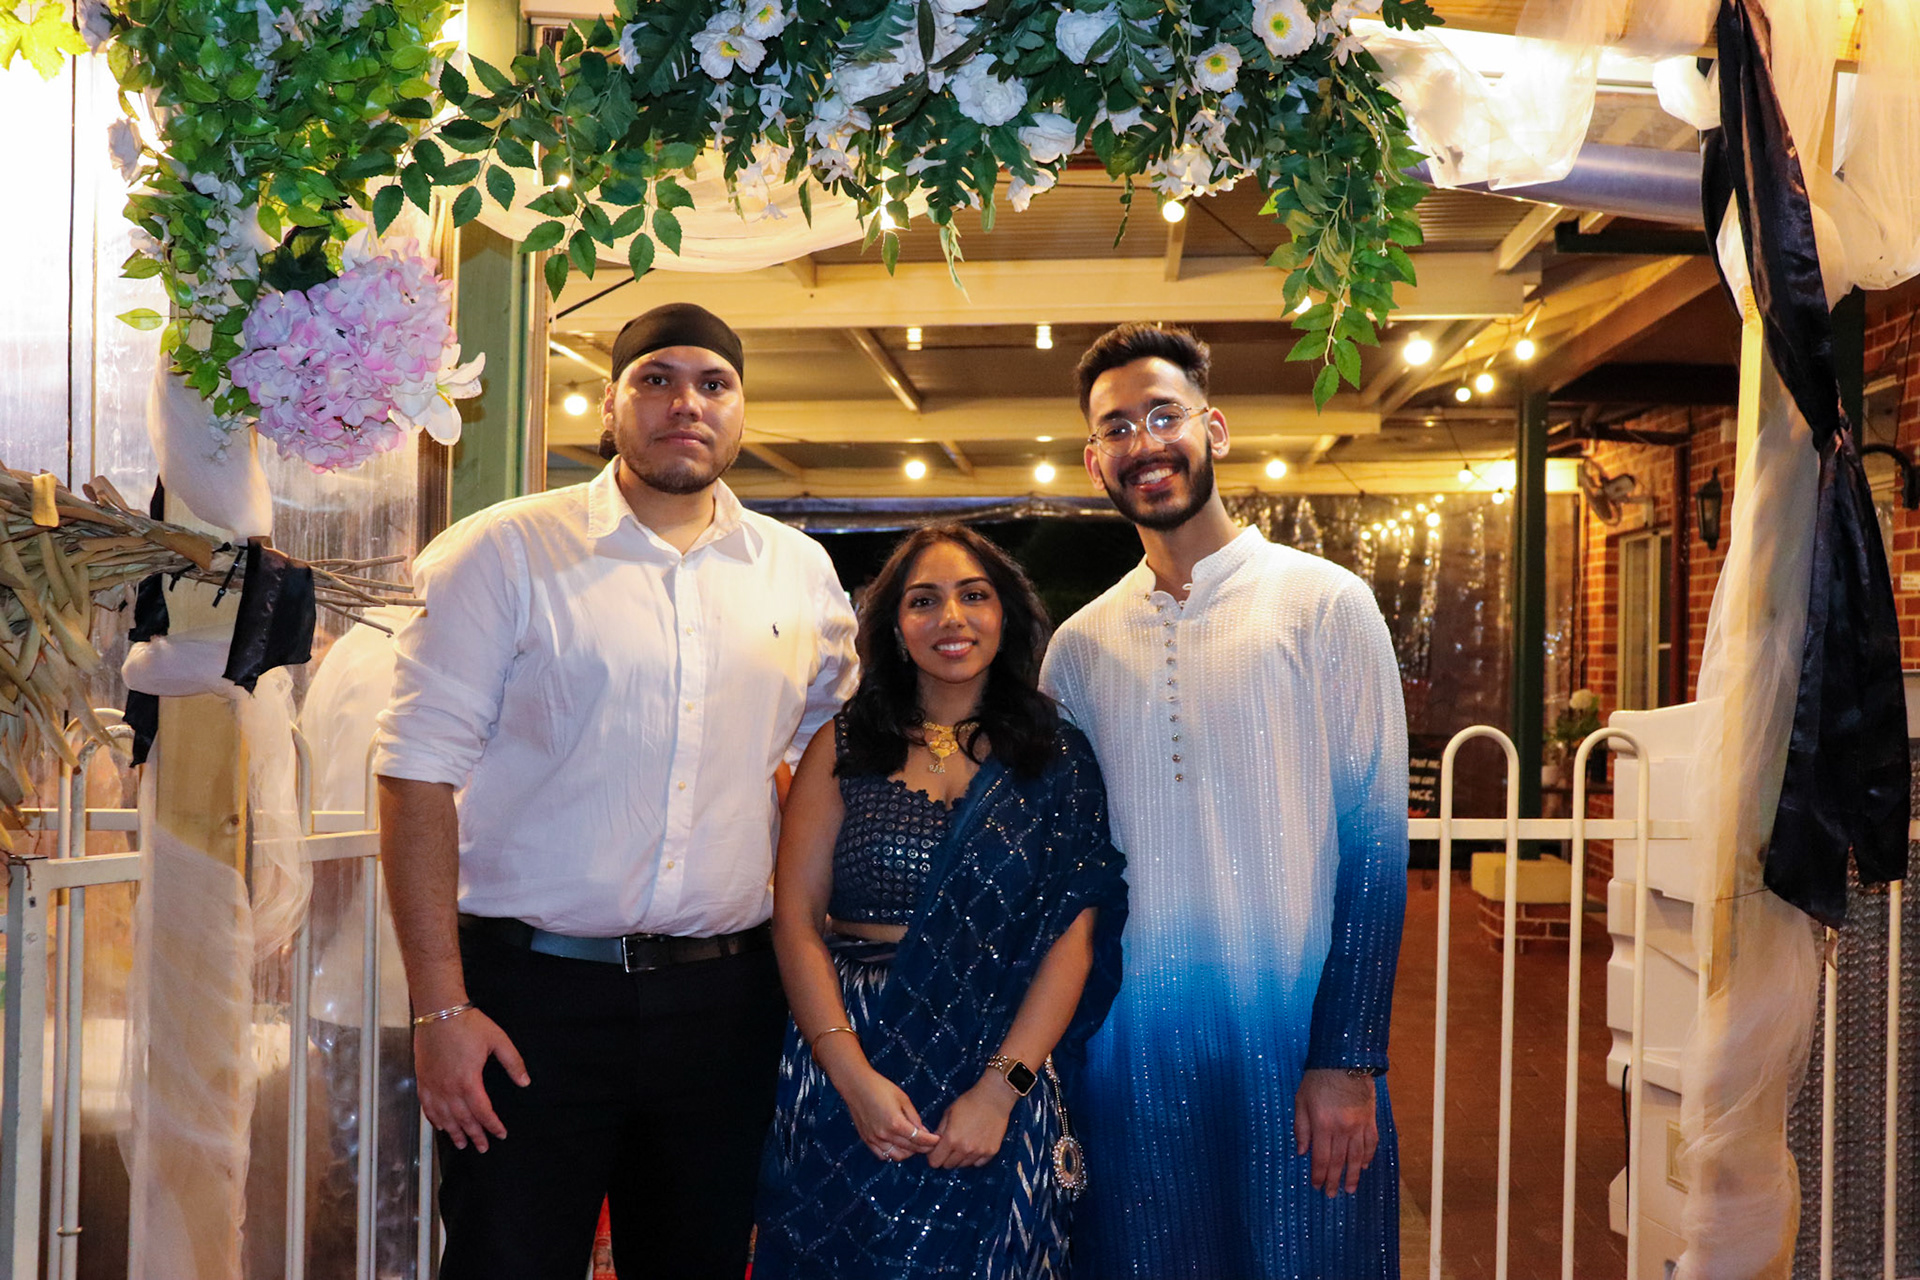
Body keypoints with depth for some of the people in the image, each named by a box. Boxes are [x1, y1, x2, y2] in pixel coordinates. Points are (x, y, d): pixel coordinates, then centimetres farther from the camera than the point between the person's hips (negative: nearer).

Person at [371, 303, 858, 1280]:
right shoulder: (501, 553, -4)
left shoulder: (800, 572, 7)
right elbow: (418, 776, -8)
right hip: (532, 995, -3)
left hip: (725, 1003, 4)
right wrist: (440, 1008, -13)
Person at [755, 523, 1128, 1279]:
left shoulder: (1056, 761, 2)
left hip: (1005, 1081, 0)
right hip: (847, 1075, 1)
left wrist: (1000, 1090, -14)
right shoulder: (844, 749, 3)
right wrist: (853, 1075, -13)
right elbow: (796, 920, -1)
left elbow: (1074, 936, -4)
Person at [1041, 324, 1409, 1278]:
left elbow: (1375, 842, -6)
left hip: (1293, 1041, -3)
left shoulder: (1327, 605, -3)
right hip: (1128, 1050, 3)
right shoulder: (1079, 645, 8)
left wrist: (1347, 1057, -11)